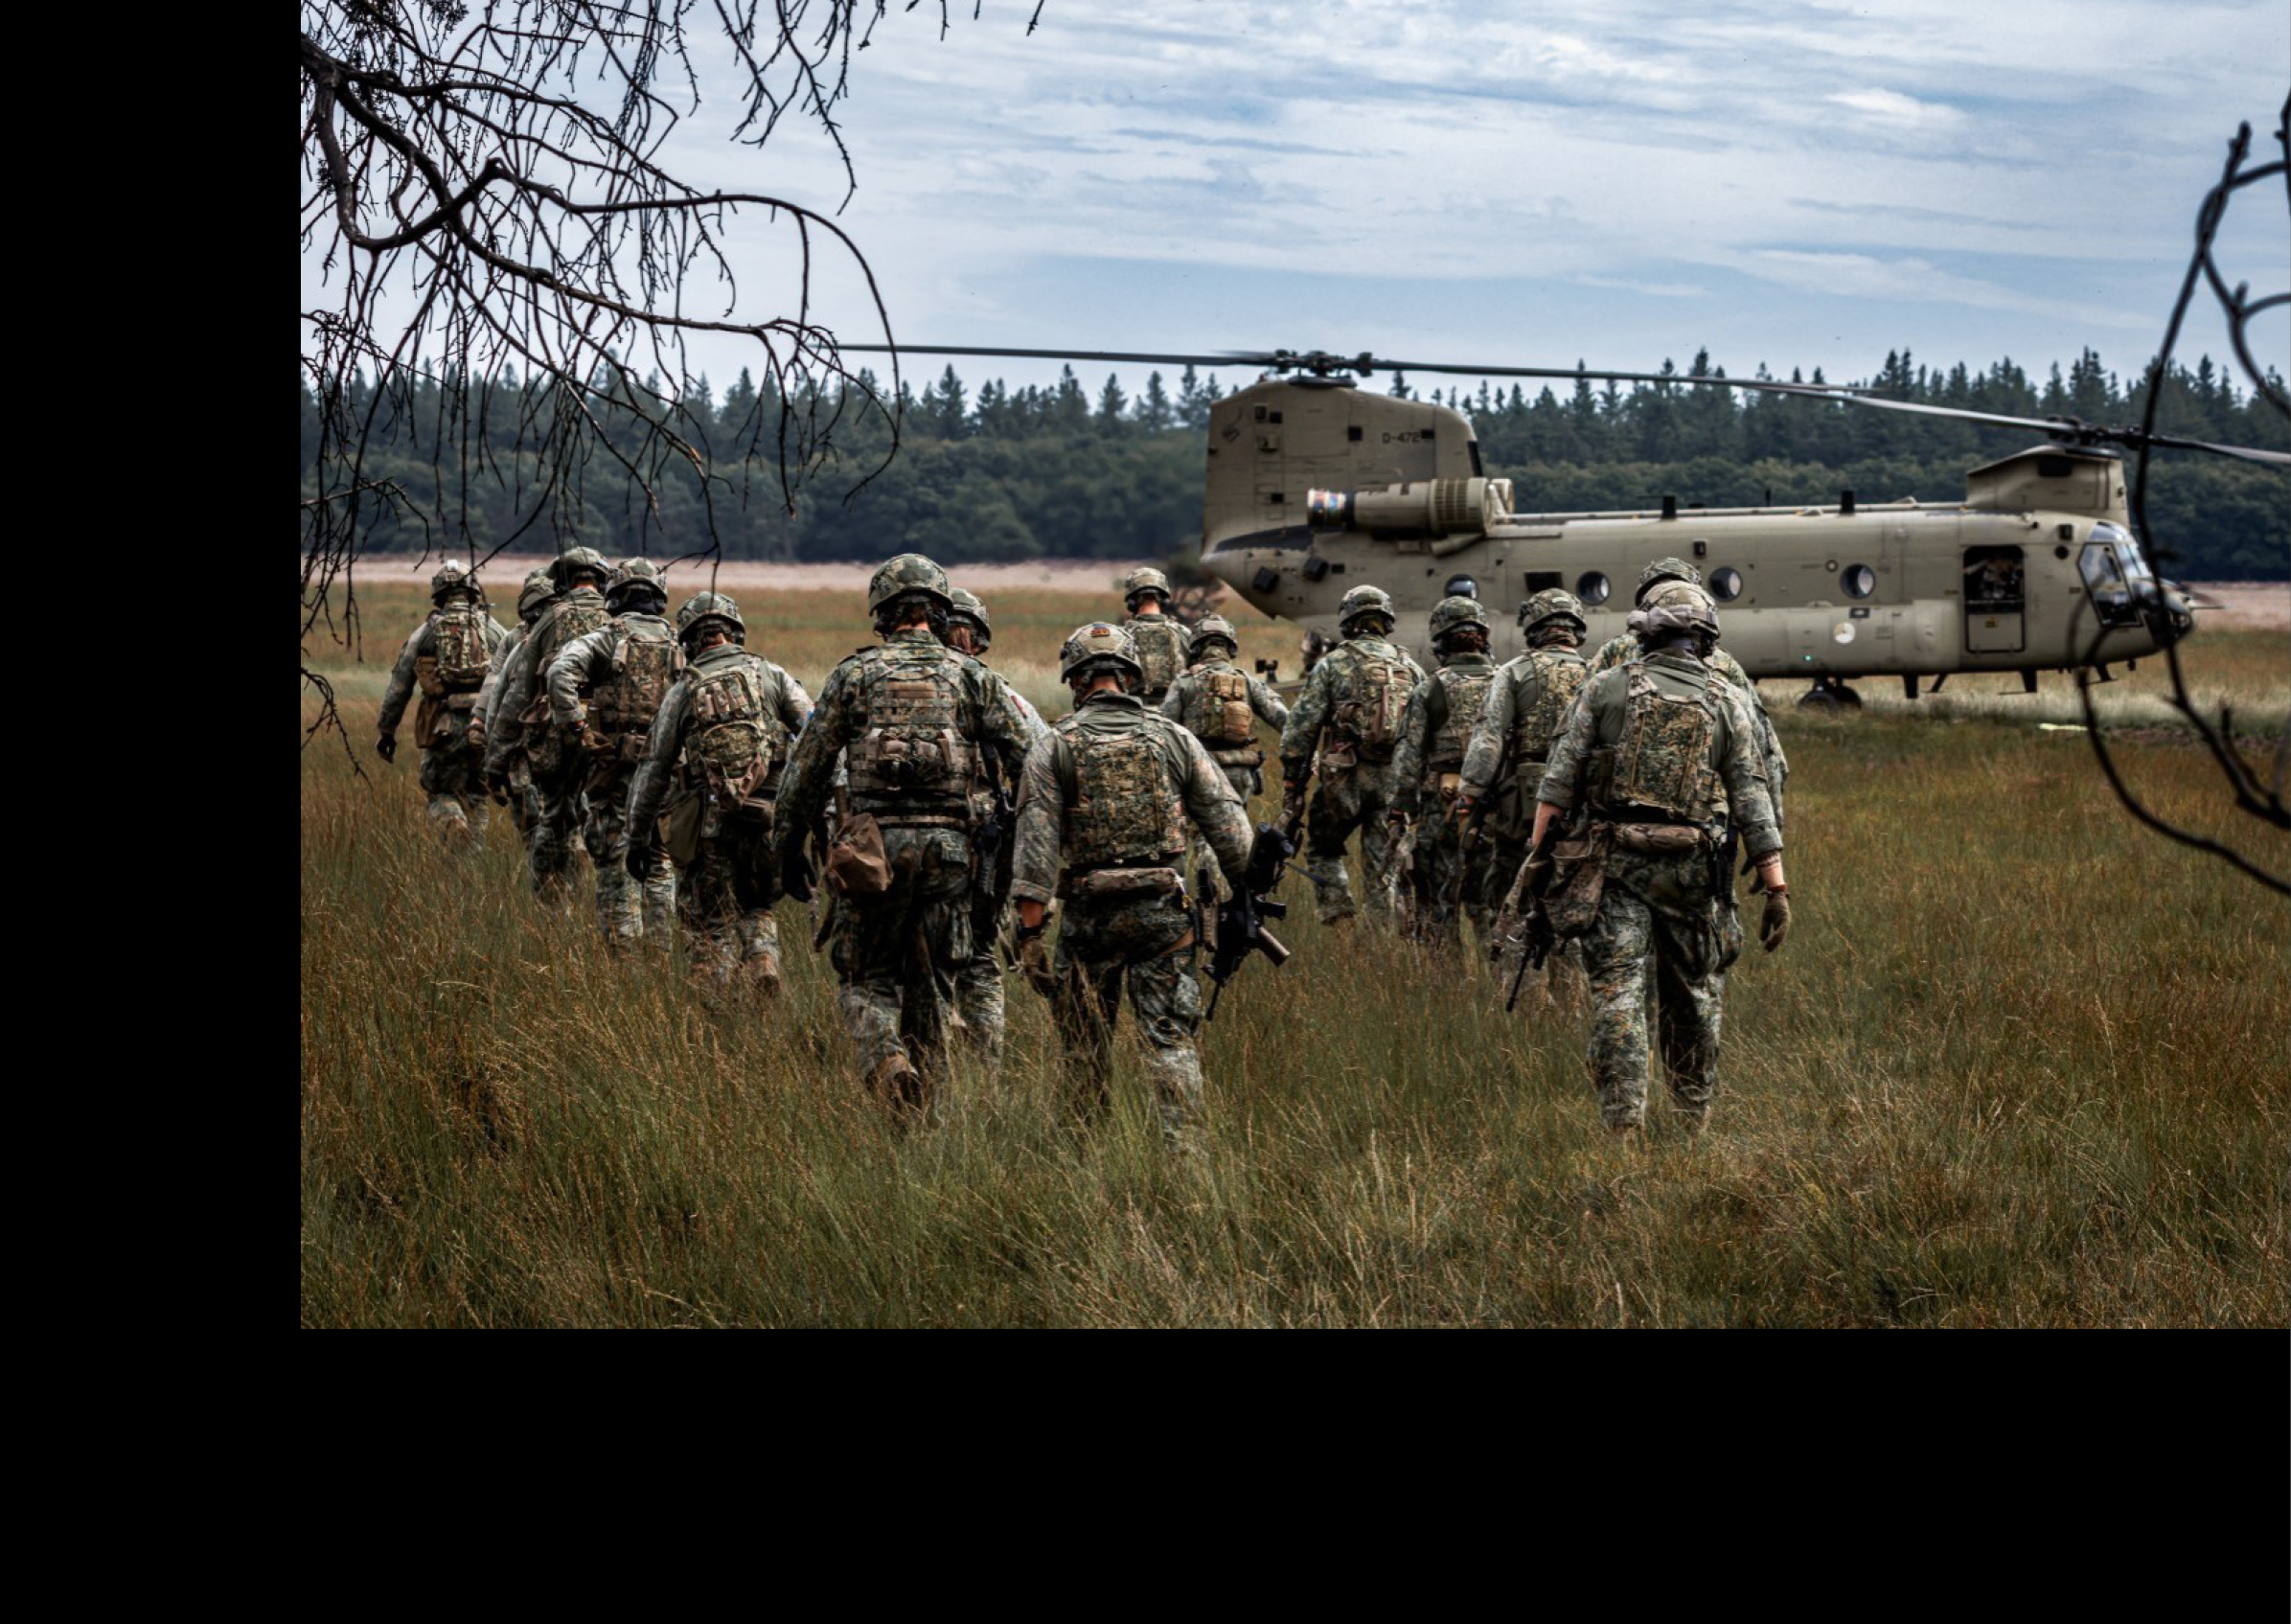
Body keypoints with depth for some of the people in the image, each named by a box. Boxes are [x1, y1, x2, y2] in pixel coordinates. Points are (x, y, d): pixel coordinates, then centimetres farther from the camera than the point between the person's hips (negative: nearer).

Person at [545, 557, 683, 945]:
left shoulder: (605, 638, -2)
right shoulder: (679, 644, 10)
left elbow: (561, 673, -18)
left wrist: (576, 730, -11)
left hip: (616, 766, -3)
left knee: (616, 863, 1)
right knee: (659, 862, 11)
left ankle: (622, 949, 0)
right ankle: (658, 947, 11)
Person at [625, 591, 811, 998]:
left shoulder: (683, 690, 3)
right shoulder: (772, 675, 7)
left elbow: (653, 768, 5)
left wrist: (636, 838, 10)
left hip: (711, 826, -2)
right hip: (770, 822, 2)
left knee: (711, 929, 8)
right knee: (757, 910, 22)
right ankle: (763, 965, -2)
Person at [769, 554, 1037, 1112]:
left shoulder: (853, 674, 4)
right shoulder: (973, 677, 7)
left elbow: (807, 767, 5)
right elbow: (1028, 756, 1)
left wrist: (787, 848, 15)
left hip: (874, 849, -1)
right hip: (947, 844, 1)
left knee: (868, 979, 9)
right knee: (930, 984, 14)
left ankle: (886, 1061, -19)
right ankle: (920, 1105, 13)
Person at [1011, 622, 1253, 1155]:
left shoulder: (1052, 749, -1)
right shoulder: (1176, 740, 5)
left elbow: (1036, 846, -8)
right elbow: (1230, 828, 4)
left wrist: (1031, 932, -8)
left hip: (1089, 912, -1)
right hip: (1163, 911, 1)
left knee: (1084, 1046, 13)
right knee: (1171, 1040, 1)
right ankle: (1185, 1151, -10)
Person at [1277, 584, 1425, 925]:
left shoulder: (1333, 664, 0)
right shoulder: (1411, 668, 11)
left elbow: (1301, 727, -4)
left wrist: (1291, 782, 1)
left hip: (1346, 778, -3)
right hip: (1396, 778, 3)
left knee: (1322, 849, 15)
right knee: (1383, 865, 7)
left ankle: (1337, 915, 0)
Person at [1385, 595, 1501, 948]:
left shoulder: (1430, 690, -5)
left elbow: (1408, 757, -6)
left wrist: (1396, 815, -3)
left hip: (1443, 811, -3)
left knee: (1439, 907, 4)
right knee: (1490, 905, 9)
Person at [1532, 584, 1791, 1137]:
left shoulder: (1605, 688, 4)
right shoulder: (1727, 701, 5)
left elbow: (1560, 776, 0)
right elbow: (1752, 799, 2)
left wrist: (1538, 851, 5)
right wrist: (1776, 888, 4)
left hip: (1613, 862, -1)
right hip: (1692, 865, 1)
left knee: (1617, 994, -3)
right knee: (1695, 996, 14)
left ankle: (1623, 1123, -9)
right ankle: (1694, 1120, 21)